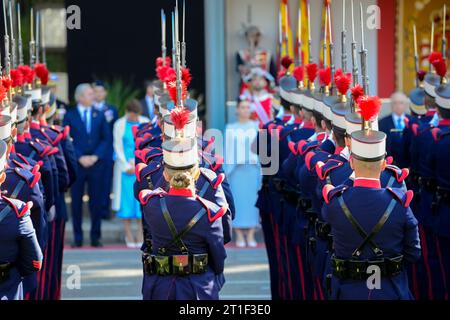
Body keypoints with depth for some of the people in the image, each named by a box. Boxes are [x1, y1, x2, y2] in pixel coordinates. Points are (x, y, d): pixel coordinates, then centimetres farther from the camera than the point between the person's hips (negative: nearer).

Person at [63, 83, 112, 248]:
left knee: (96, 201, 2)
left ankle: (95, 237, 8)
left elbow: (106, 138, 6)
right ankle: (77, 237, 8)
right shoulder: (70, 115, 3)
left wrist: (95, 156, -7)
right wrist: (79, 158, -10)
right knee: (76, 201, 2)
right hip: (76, 164, -1)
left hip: (96, 163, 1)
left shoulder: (99, 115, 9)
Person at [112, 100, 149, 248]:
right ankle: (128, 235, 1)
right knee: (126, 198, -2)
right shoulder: (119, 124, 0)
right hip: (125, 166, -1)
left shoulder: (146, 123, 5)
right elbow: (118, 146, -1)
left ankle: (141, 234, -1)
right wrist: (127, 166, -7)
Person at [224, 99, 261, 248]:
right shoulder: (231, 128, 9)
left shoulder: (257, 126, 8)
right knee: (237, 200, -3)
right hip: (236, 168, 0)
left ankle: (251, 235, 2)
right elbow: (228, 149, 8)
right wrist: (227, 171, 2)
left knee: (252, 199, -2)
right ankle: (239, 236, 0)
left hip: (253, 167, 0)